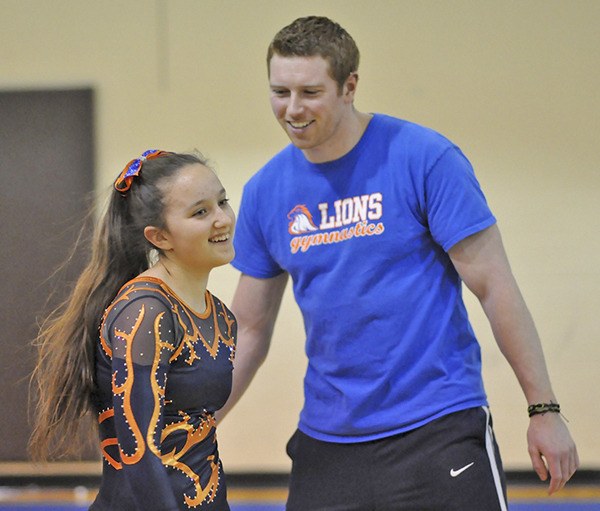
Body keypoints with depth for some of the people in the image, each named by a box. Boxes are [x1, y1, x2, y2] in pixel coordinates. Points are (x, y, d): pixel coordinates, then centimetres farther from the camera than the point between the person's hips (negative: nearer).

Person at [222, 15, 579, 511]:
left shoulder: (426, 158, -9)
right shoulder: (265, 191, 5)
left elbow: (494, 287, -8)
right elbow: (248, 331, 12)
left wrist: (544, 410, -9)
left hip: (438, 429, -4)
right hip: (326, 443, 4)